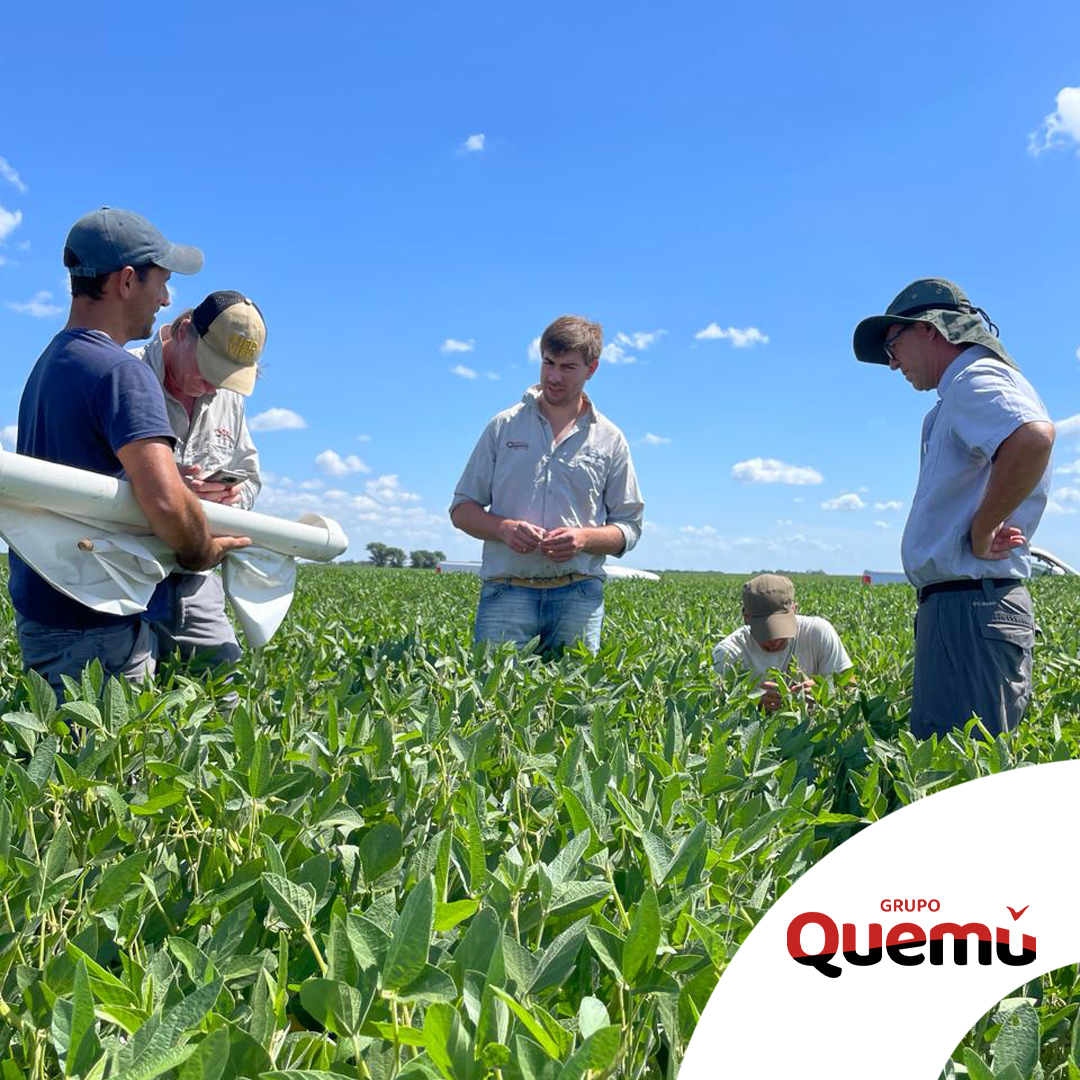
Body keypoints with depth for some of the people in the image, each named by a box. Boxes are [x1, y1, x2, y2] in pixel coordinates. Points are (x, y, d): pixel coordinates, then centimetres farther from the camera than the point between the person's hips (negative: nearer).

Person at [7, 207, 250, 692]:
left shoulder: (49, 361, 14)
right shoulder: (121, 371, -17)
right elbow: (165, 502, -30)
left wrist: (189, 491, 9)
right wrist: (202, 553, -10)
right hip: (91, 630, -9)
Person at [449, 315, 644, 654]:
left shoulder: (610, 440, 11)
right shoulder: (504, 426, 11)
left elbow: (629, 527, 13)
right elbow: (462, 509, 12)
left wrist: (584, 537, -8)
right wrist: (505, 528, -8)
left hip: (578, 596, 1)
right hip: (506, 592, 0)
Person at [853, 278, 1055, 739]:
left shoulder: (975, 379, -9)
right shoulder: (972, 387, 22)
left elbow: (1034, 436, -30)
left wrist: (981, 533, -20)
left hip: (967, 609, -10)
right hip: (976, 606, 10)